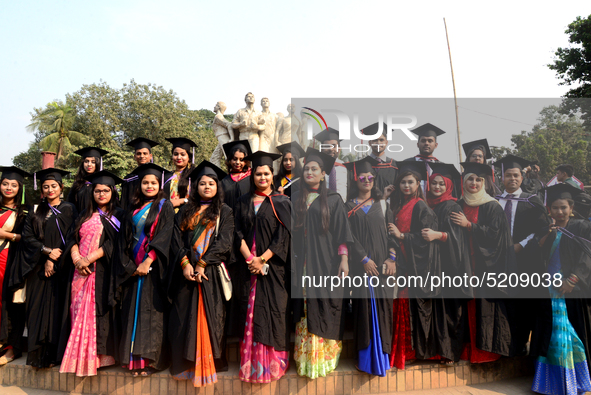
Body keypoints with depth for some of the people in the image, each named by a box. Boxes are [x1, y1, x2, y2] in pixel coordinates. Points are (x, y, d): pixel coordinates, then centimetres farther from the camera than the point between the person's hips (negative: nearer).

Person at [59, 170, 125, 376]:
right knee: (79, 311, 2)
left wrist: (90, 259, -15)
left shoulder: (118, 216, 4)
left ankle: (97, 356, -1)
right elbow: (73, 238, 10)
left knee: (96, 311, -7)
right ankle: (79, 357, 9)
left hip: (101, 271, -4)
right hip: (79, 270, 5)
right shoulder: (85, 215, 18)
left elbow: (113, 243, -6)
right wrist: (76, 258, -8)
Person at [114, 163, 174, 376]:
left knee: (151, 311, -5)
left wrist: (147, 262, -16)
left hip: (153, 266, -5)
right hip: (133, 267, 5)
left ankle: (150, 359, -1)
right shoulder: (134, 209, 15)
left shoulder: (165, 206, 1)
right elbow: (124, 238, 12)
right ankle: (135, 359, 11)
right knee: (133, 311, 4)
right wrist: (128, 266, -1)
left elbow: (164, 236, -9)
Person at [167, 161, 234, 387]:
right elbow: (177, 238, 5)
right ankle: (185, 366, 15)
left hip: (211, 272, -2)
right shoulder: (185, 211, 14)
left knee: (209, 317, -2)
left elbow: (224, 241, -5)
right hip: (186, 270, 3)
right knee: (183, 317, 3)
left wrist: (202, 264, -13)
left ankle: (208, 366, 8)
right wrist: (185, 263, -11)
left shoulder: (224, 212, 6)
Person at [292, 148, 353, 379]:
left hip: (326, 262, -2)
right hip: (303, 264, 3)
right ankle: (306, 358, 15)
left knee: (325, 310, 0)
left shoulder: (333, 200, 2)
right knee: (304, 309, 4)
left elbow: (342, 232, -1)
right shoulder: (296, 199, 9)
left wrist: (344, 260, -7)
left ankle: (324, 358, 13)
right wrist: (290, 259, 7)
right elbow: (291, 230, 12)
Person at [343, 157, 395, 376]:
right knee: (365, 307, -1)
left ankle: (383, 355, 13)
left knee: (383, 306, 3)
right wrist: (364, 259, -11)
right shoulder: (349, 206, 5)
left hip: (383, 264, 2)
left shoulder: (382, 204, 11)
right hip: (361, 264, -2)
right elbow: (349, 235, -3)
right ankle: (367, 357, 8)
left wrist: (392, 258, -5)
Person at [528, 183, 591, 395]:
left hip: (571, 291, -2)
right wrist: (547, 235, -12)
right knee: (551, 336, 5)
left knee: (573, 335, 1)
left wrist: (573, 279, -19)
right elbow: (532, 253, 0)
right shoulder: (543, 230, 10)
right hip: (547, 292, 2)